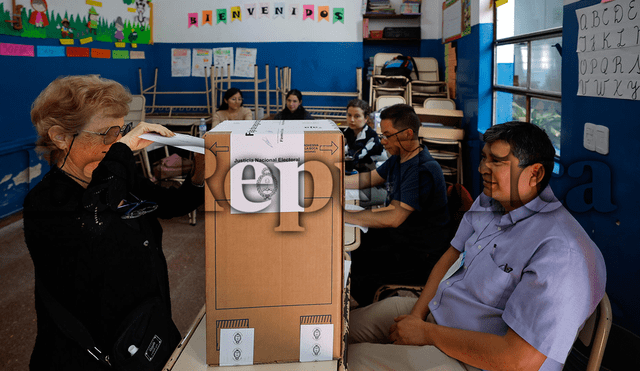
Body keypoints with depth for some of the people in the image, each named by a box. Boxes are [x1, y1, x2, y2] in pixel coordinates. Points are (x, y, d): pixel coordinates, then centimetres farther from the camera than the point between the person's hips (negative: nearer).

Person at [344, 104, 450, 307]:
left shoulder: (423, 170, -27)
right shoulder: (399, 158, 6)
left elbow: (394, 217, -34)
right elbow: (369, 179, 21)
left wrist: (343, 215, -31)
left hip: (417, 255, -10)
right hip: (394, 237, 10)